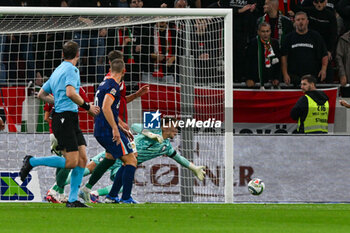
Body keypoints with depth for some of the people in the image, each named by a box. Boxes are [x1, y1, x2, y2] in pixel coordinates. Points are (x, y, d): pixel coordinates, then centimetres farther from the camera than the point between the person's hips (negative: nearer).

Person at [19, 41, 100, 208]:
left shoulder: (57, 71, 18)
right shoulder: (71, 70, -9)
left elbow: (42, 94, 25)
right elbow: (70, 93, -25)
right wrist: (87, 107, -15)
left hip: (71, 120, 10)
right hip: (65, 117, -10)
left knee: (82, 159, 4)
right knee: (71, 162, -13)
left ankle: (73, 200, 3)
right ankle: (32, 161, -3)